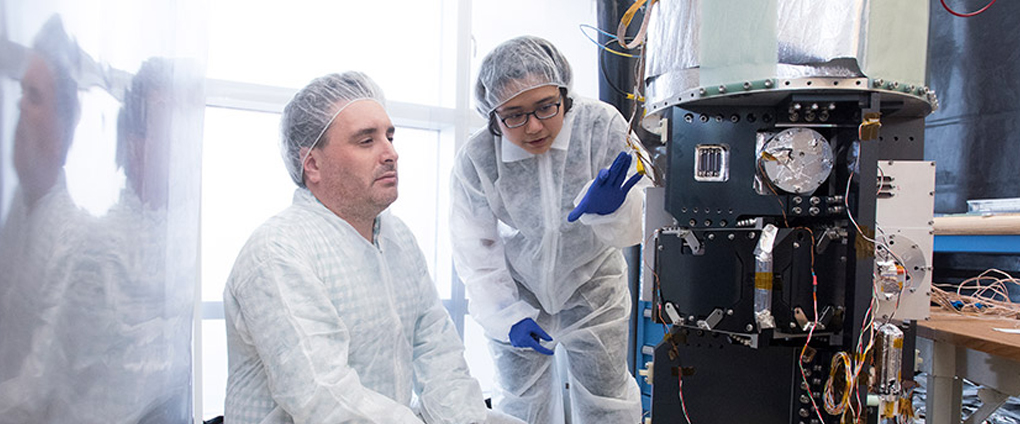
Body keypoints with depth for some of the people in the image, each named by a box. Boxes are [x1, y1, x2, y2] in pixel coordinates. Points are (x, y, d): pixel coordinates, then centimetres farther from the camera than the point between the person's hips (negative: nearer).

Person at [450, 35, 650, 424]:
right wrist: (508, 315, -20)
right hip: (516, 288, 0)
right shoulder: (475, 159, -23)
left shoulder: (602, 125, -24)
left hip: (591, 288, 0)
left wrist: (608, 210, -43)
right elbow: (475, 252, -13)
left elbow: (630, 231, -20)